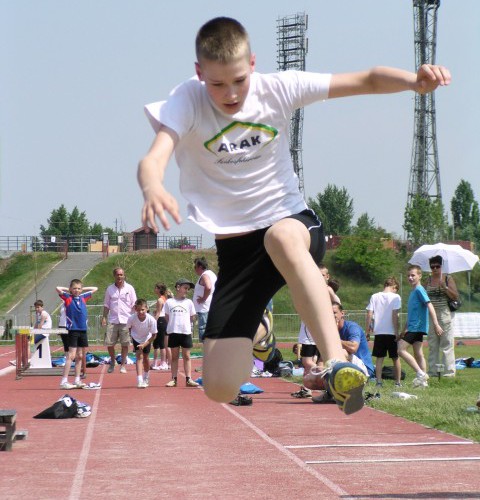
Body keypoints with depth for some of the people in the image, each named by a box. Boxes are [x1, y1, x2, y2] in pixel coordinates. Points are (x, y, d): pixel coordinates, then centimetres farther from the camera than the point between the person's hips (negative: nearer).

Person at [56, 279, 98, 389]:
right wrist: (68, 289, -2)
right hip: (73, 330, -6)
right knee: (71, 355, -10)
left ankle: (77, 380, 16)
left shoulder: (83, 298, 10)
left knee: (80, 356, 10)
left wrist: (82, 289, 13)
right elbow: (58, 289, -17)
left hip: (83, 330, 6)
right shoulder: (68, 298, -3)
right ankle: (64, 381, -11)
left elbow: (95, 289, 22)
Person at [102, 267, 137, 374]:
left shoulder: (129, 288, 4)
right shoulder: (110, 289, 9)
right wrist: (104, 317, 3)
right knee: (109, 343, -3)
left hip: (126, 320, -2)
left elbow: (134, 305, 4)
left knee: (125, 344, -1)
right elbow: (106, 305, 13)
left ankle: (123, 365, 10)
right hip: (112, 320, 2)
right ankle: (112, 362, 19)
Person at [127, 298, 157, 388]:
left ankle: (146, 378, 39)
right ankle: (140, 381, -26)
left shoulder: (151, 320, -31)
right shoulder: (131, 318, -30)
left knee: (146, 358, 13)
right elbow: (128, 329, -8)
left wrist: (144, 344, -26)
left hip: (147, 340, 1)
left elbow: (154, 335, -19)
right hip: (136, 339, -1)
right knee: (139, 357, -18)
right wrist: (131, 340, -6)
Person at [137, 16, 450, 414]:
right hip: (233, 248, 1)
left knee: (282, 237, -41)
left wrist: (414, 80, -27)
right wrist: (153, 188, -53)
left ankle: (338, 363, -46)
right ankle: (253, 330, 30)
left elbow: (368, 81, -5)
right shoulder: (187, 102, -10)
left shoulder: (277, 89, -6)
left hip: (293, 222, -1)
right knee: (221, 388, -8)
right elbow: (154, 158, -28)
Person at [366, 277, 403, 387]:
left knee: (379, 358, 7)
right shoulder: (395, 297, -6)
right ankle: (398, 382, 11)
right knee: (396, 358, 9)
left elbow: (369, 315, -1)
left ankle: (379, 381, 2)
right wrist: (397, 332, -8)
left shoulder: (374, 297, 3)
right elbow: (394, 316, -12)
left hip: (379, 332, 2)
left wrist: (367, 332, 5)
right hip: (392, 332, -2)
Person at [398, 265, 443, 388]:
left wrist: (436, 324, -28)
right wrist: (406, 329, 27)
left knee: (401, 349, -13)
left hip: (417, 327, -9)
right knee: (418, 354, 8)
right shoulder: (413, 291, 17)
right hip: (414, 327, 9)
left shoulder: (419, 290, -11)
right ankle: (423, 380, 9)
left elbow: (429, 306, -20)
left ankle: (421, 374, -14)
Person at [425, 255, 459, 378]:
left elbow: (455, 297, -4)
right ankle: (432, 371, 11)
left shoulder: (448, 278, 2)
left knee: (447, 344, -6)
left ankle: (449, 371, -4)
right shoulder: (428, 280, 13)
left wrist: (444, 286, -15)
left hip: (444, 315, -4)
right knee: (432, 345, 6)